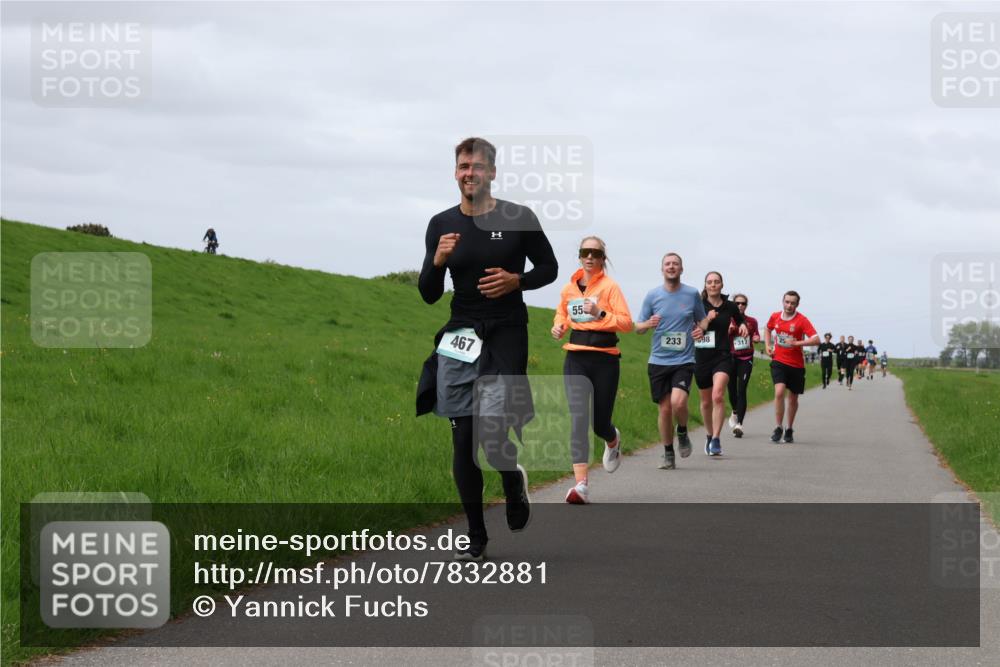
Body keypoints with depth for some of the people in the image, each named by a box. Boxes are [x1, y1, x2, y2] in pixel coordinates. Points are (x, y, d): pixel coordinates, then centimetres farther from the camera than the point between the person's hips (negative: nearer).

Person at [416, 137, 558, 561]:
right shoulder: (441, 225, 6)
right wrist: (438, 261, -13)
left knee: (493, 435, -15)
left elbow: (549, 268, 9)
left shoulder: (519, 219, -1)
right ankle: (475, 536, 15)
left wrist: (517, 280, -10)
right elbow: (429, 295, 7)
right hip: (460, 337, 3)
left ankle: (514, 479, 22)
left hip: (506, 336, -3)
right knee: (463, 441, 2)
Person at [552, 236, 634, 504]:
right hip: (576, 359, 2)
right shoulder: (569, 288, 9)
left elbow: (627, 322, -10)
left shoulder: (609, 286, -4)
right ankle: (581, 484, -19)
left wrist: (600, 313, -23)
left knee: (600, 422, 6)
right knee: (578, 417, -14)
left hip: (604, 359, -2)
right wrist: (559, 326, 8)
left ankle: (613, 441, 47)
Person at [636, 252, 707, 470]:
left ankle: (682, 433, 9)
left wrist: (701, 329, -7)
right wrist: (648, 324, -16)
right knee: (665, 408, 3)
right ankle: (668, 453, 19)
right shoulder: (653, 295, 2)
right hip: (658, 360, 1)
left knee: (678, 402, -22)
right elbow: (638, 328, 7)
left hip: (684, 360, -1)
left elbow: (702, 320, 17)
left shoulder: (692, 294, 2)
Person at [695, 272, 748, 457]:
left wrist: (743, 326, 3)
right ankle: (709, 435, 35)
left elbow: (740, 320, 24)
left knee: (718, 396, -21)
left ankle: (716, 440, -21)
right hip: (702, 357, 1)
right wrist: (706, 320, -22)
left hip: (723, 357, -1)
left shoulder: (729, 306, 4)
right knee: (706, 401, 12)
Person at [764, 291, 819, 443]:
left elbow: (816, 339, -19)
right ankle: (778, 428, -11)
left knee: (793, 399, 10)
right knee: (779, 392, -19)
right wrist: (768, 345, 9)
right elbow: (768, 329, 24)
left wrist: (796, 343, -27)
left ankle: (789, 430, 28)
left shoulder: (802, 320, -10)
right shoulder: (775, 317, 2)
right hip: (779, 361, 1)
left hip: (796, 364, -1)